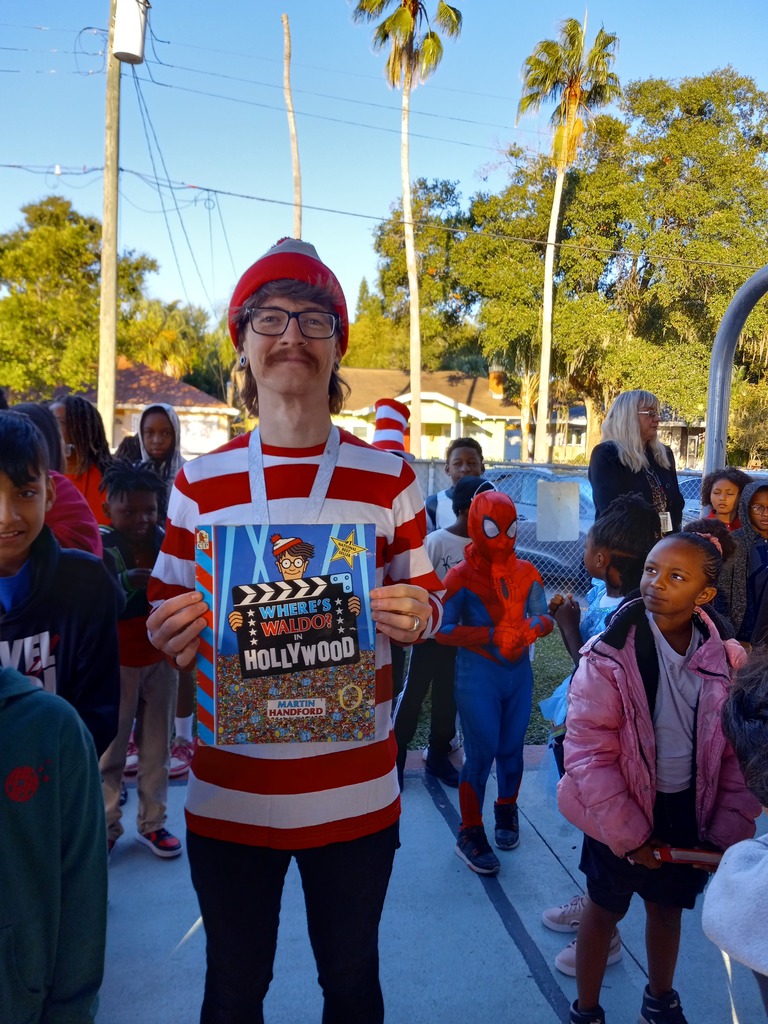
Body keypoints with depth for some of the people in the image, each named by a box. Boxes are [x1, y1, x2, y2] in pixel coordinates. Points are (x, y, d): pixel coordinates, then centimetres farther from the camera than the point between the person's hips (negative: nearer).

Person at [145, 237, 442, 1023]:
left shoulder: (386, 478, -1)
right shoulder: (200, 482, 0)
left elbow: (425, 597, 6)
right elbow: (166, 611, 6)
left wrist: (416, 616, -17)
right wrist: (169, 637, -16)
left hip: (356, 795, 0)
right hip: (228, 795, 1)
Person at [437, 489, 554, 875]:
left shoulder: (526, 573, 5)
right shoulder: (462, 575, -8)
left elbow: (544, 617, 2)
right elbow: (443, 629, -14)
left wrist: (534, 625, -21)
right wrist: (490, 635, -24)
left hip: (519, 673, 4)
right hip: (478, 676, -4)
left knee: (511, 749, 14)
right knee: (481, 753, -3)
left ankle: (506, 814, 37)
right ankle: (470, 833, 12)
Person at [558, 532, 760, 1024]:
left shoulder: (727, 659, -10)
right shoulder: (610, 656, -23)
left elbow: (740, 752, -1)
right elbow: (589, 752, -21)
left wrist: (731, 830, -5)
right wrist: (628, 835, -18)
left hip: (690, 811, 4)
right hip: (622, 812, -3)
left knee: (668, 907, 24)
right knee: (605, 910, 17)